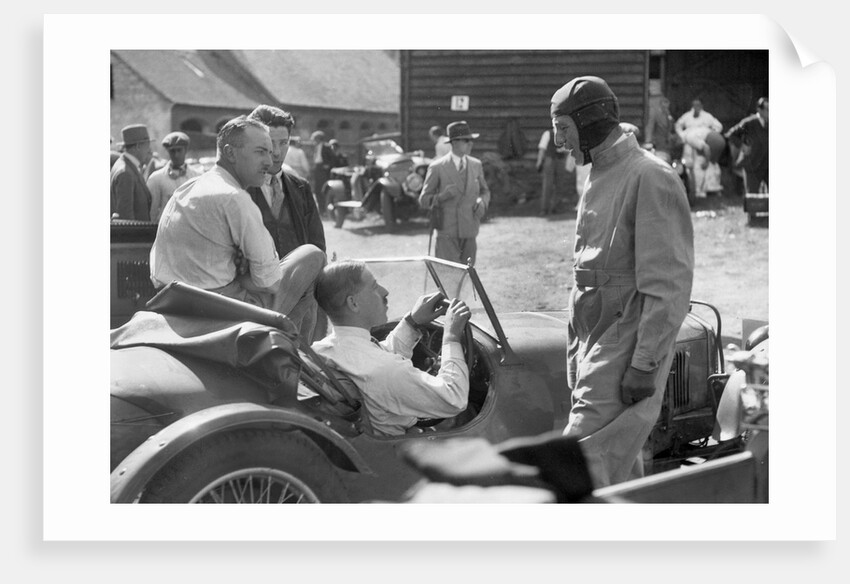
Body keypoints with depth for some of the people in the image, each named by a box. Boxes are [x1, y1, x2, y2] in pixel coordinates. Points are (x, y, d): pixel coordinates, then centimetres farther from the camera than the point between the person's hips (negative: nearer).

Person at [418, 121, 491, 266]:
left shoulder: (476, 165, 9)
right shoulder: (437, 167, -4)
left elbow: (484, 191, 22)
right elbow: (423, 200, -1)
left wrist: (482, 202, -2)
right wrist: (442, 196, -21)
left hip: (469, 232, 4)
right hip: (447, 234, -4)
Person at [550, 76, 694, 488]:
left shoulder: (650, 178, -15)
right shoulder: (600, 177, 15)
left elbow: (669, 285, -19)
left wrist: (645, 364, -20)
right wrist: (577, 343, 20)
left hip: (625, 345, -9)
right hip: (593, 338, 9)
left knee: (584, 460, -11)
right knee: (620, 461, 16)